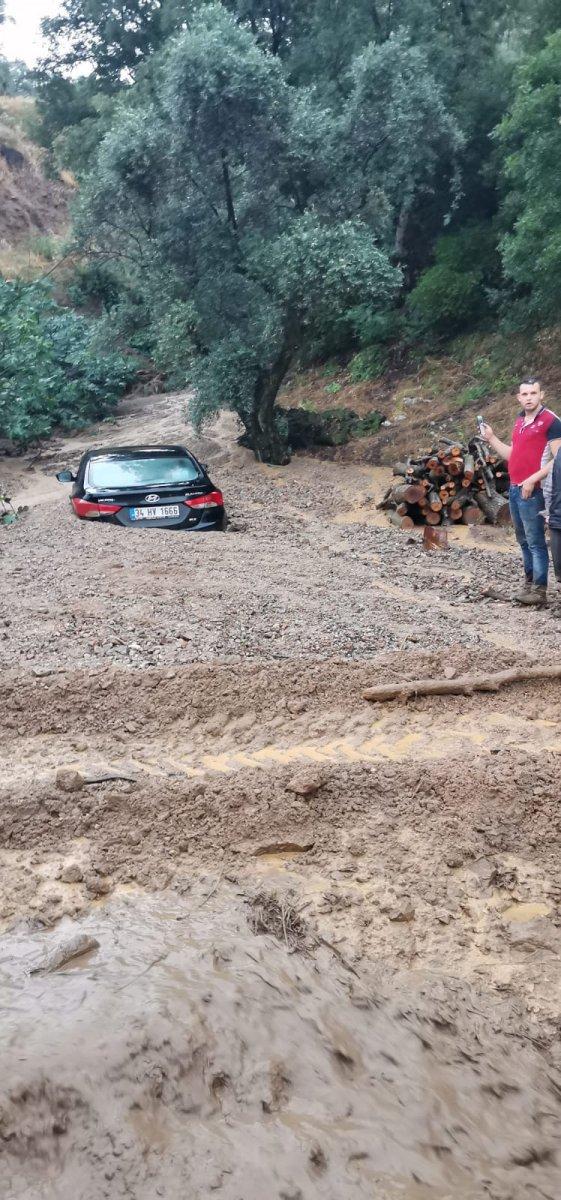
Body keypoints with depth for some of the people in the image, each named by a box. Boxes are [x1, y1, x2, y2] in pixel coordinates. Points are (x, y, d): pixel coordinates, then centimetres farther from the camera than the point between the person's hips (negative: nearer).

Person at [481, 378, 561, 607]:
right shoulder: (519, 421, 14)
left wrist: (532, 480, -19)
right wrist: (491, 438, 14)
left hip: (533, 491, -8)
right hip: (515, 489, 8)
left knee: (536, 542, -5)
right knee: (523, 540, 14)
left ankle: (540, 591, -2)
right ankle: (529, 582, 23)